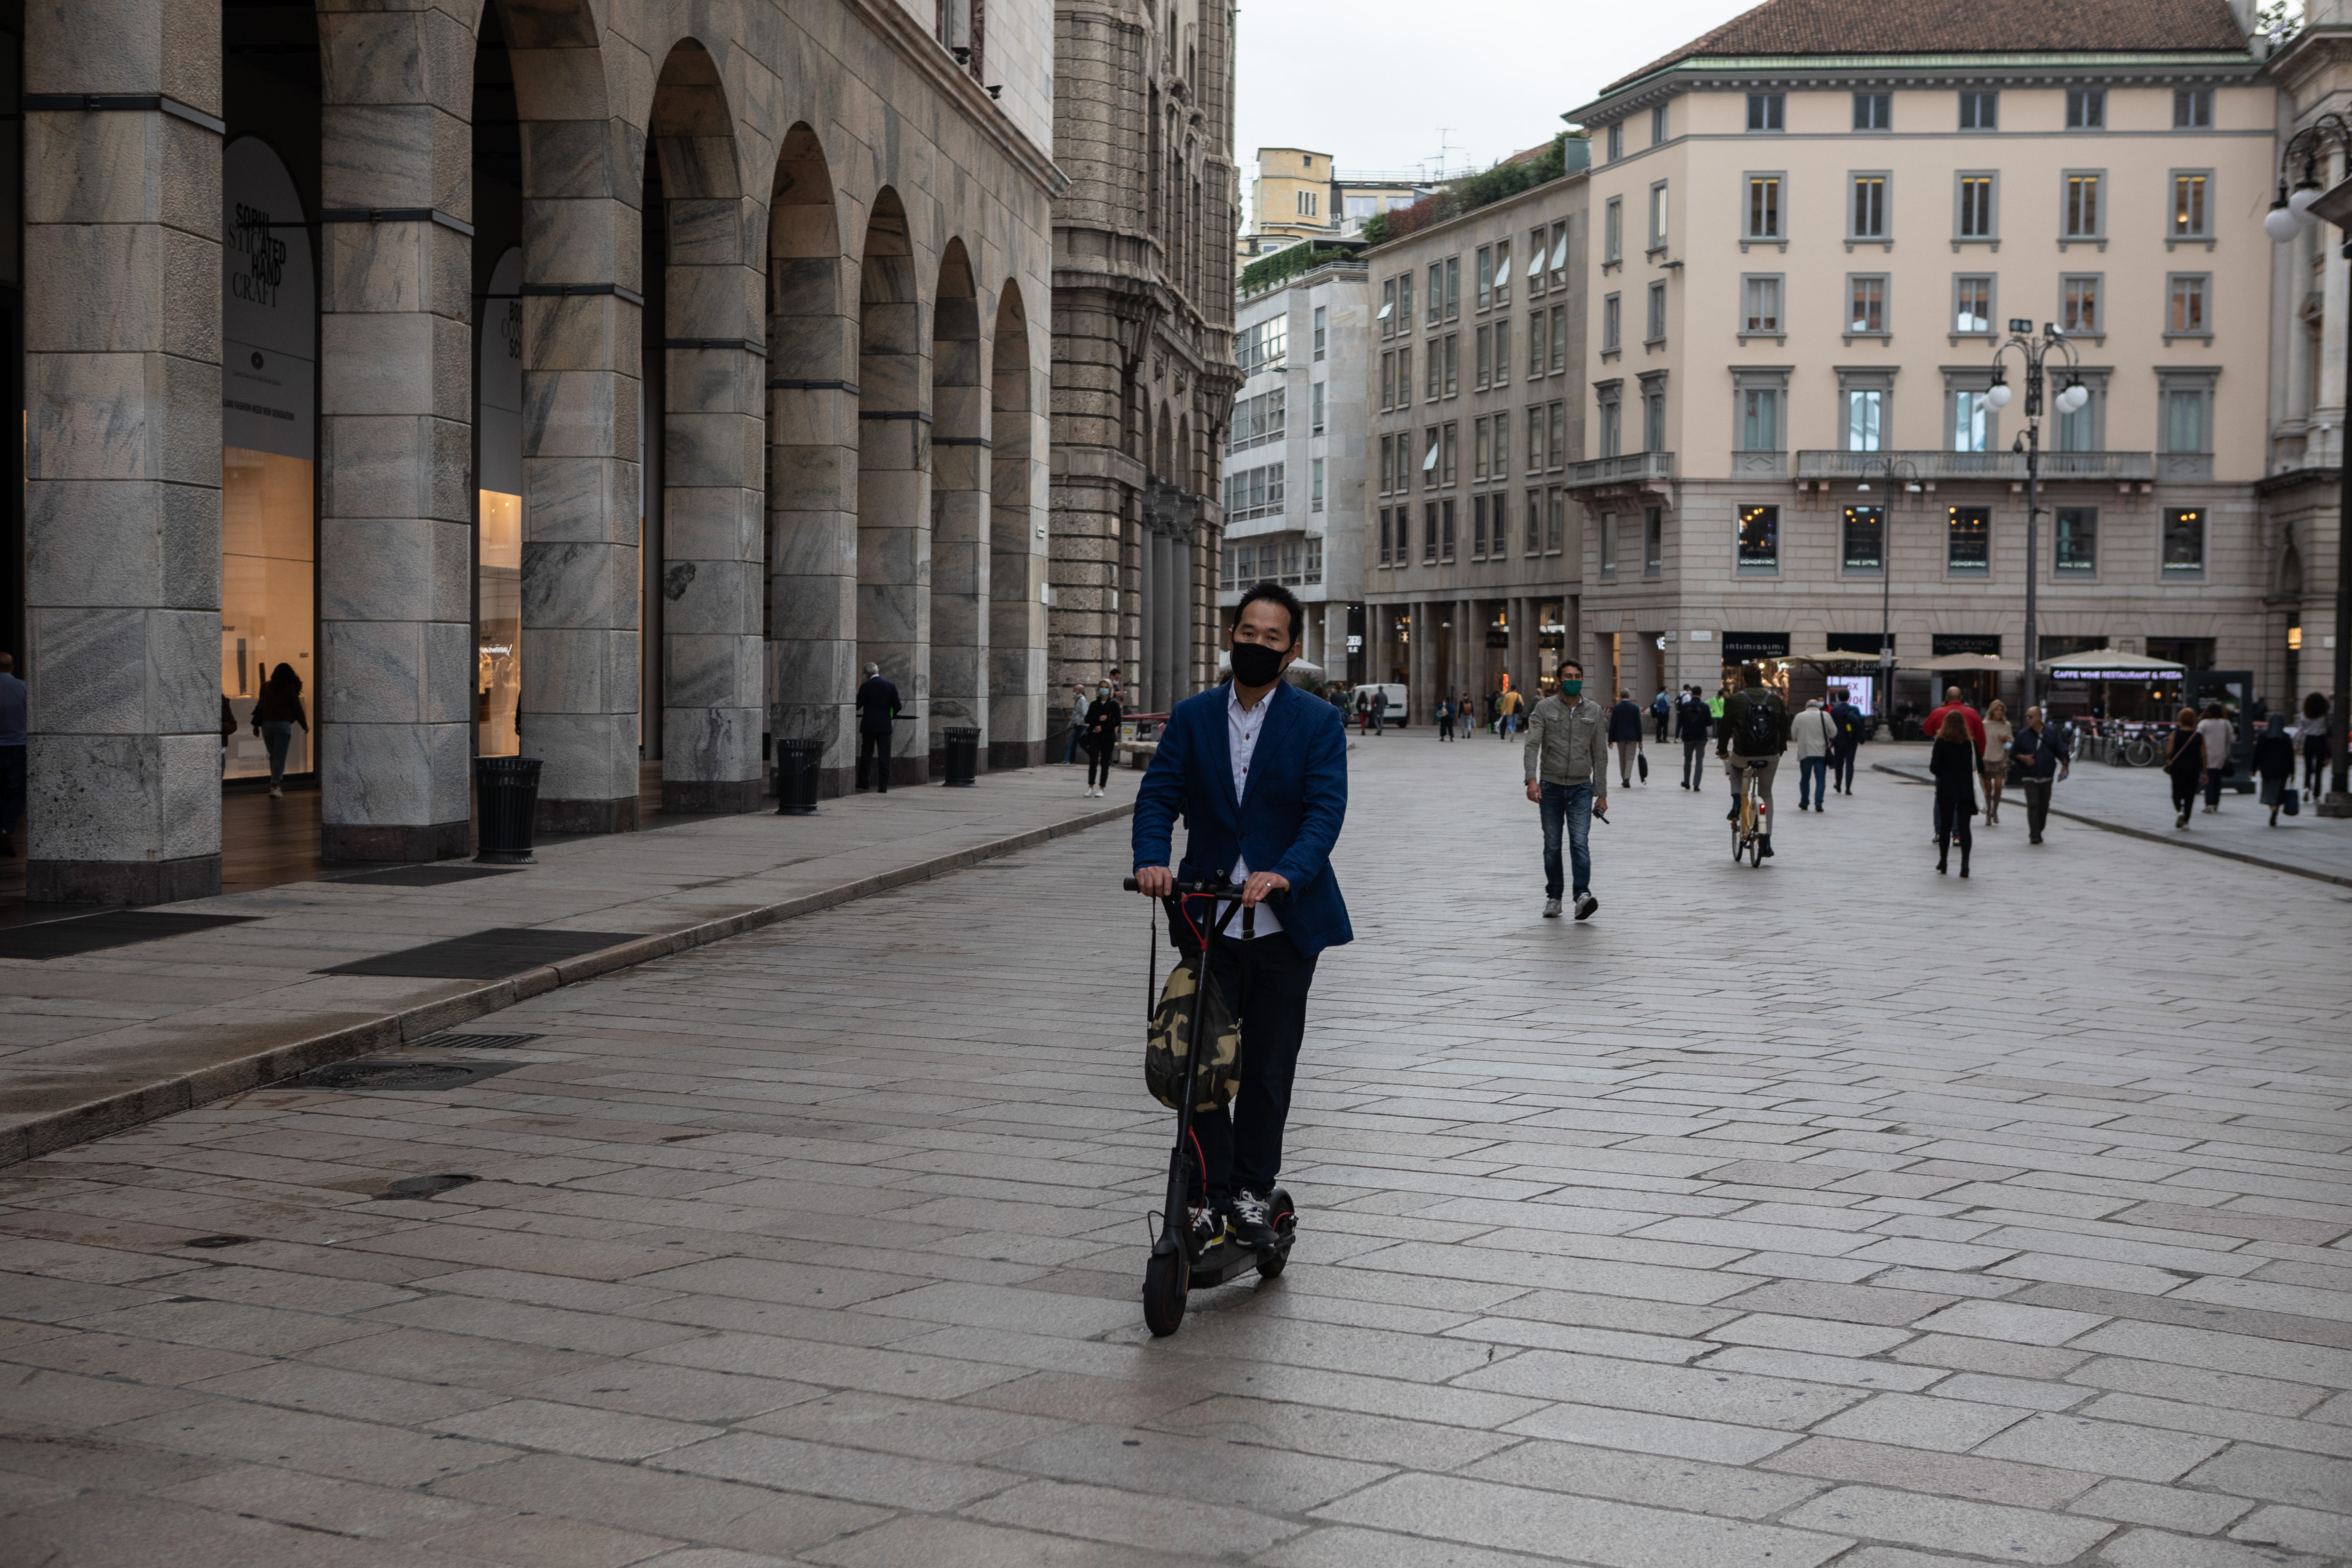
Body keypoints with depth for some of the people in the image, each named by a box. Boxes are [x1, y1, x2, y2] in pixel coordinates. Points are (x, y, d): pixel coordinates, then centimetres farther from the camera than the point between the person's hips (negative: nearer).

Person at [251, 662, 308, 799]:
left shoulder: (266, 687, 5)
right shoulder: (290, 689, -3)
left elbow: (260, 706, 6)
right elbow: (297, 708, -1)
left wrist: (256, 724, 11)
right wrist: (305, 725, 10)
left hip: (267, 724, 3)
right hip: (283, 725, -3)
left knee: (273, 755, 16)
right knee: (280, 757, -4)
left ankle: (275, 783, 18)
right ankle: (276, 786, -13)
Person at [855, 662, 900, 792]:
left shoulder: (866, 687, -8)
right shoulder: (890, 686, 1)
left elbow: (858, 706, -6)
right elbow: (897, 706, 2)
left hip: (869, 726, -2)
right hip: (885, 726, 2)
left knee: (866, 754, 12)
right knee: (884, 756, 2)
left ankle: (863, 782, 17)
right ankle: (883, 786, -3)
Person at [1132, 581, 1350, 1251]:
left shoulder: (1318, 724, -2)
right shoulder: (1191, 717, 6)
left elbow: (1325, 810, -13)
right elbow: (1159, 795, -2)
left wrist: (1285, 873, -30)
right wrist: (1152, 860, -22)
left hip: (1284, 920, -2)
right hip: (1205, 916, 2)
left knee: (1268, 1068, 6)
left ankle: (1254, 1194, 19)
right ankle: (1212, 1196, 8)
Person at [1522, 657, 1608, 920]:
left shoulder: (1594, 711, 5)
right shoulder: (1544, 708, 0)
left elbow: (1600, 755, 8)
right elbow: (1532, 745, -10)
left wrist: (1602, 794, 5)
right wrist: (1532, 779, -26)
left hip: (1581, 787, 0)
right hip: (1550, 786, 0)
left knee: (1580, 842, -14)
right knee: (1552, 846, 7)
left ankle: (1583, 895, -23)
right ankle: (1553, 897, 17)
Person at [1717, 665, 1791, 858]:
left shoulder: (1735, 700, -5)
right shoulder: (1775, 699, 4)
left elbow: (1725, 728, -1)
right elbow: (1784, 727, 13)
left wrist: (1722, 751, 14)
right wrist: (1781, 749, 28)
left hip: (1743, 756, -2)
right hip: (1770, 758, 2)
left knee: (1732, 763, 35)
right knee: (1767, 795, 21)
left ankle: (1737, 803, 17)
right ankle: (1767, 841, 14)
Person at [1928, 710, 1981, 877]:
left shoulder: (1941, 742, -7)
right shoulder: (1971, 742, -2)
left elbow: (1934, 767, -11)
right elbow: (1980, 766, -2)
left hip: (1946, 790, -1)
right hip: (1966, 791, 1)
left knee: (1945, 826, 12)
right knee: (1964, 827, 0)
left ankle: (1943, 863, 19)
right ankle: (1965, 864, -11)